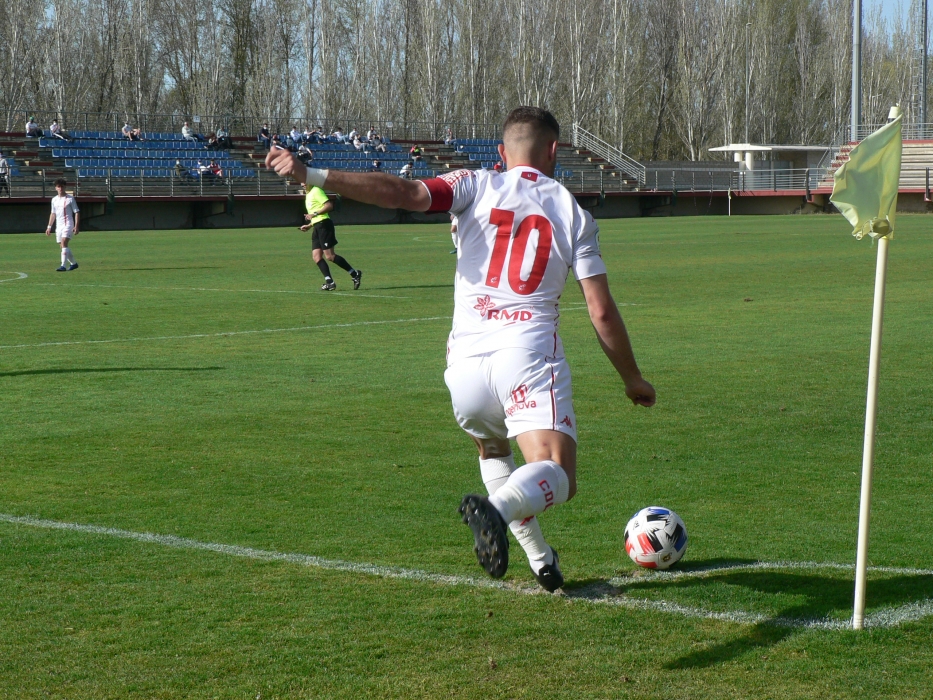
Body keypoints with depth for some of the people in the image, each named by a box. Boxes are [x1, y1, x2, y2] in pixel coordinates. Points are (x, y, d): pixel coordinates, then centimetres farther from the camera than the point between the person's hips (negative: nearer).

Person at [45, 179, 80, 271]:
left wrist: (76, 226, -13)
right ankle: (73, 263, 25)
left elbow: (76, 212, -4)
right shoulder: (54, 199, 12)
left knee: (64, 243, -21)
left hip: (68, 225, -6)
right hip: (58, 226, 7)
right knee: (62, 246, 8)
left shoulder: (70, 198, -4)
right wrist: (49, 226, 17)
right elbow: (53, 214, 22)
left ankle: (63, 266, -26)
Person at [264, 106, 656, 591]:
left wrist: (311, 175, -11)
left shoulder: (476, 187, 10)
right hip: (529, 355, -2)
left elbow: (402, 193, -8)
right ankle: (499, 508, -42)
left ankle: (541, 560, 23)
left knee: (491, 448, 30)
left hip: (466, 362, 3)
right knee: (558, 479, -10)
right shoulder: (573, 213, 12)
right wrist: (633, 380, 22)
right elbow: (602, 313, 9)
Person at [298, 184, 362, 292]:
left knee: (330, 256, -12)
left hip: (323, 225, -10)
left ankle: (355, 274, -4)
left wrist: (314, 214, -20)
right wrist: (308, 226, 22)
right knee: (316, 256, -3)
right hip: (316, 227, 10)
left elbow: (329, 206, -16)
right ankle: (329, 281, -7)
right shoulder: (308, 195, 24)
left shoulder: (316, 191, -4)